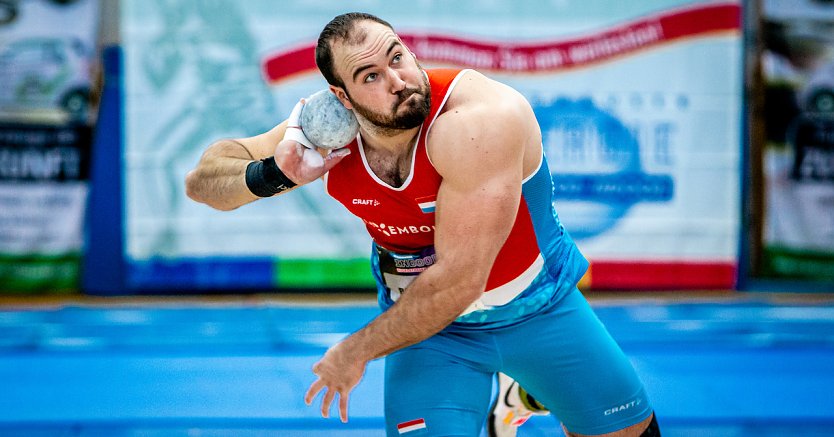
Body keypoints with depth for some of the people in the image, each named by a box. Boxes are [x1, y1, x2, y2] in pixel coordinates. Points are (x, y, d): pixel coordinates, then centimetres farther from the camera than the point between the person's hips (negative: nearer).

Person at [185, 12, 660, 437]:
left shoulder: (482, 119, -35)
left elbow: (458, 281, -35)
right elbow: (202, 180, -8)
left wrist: (357, 351, -26)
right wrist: (274, 175, -30)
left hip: (538, 309, -1)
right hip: (427, 318, 2)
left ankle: (525, 392, 41)